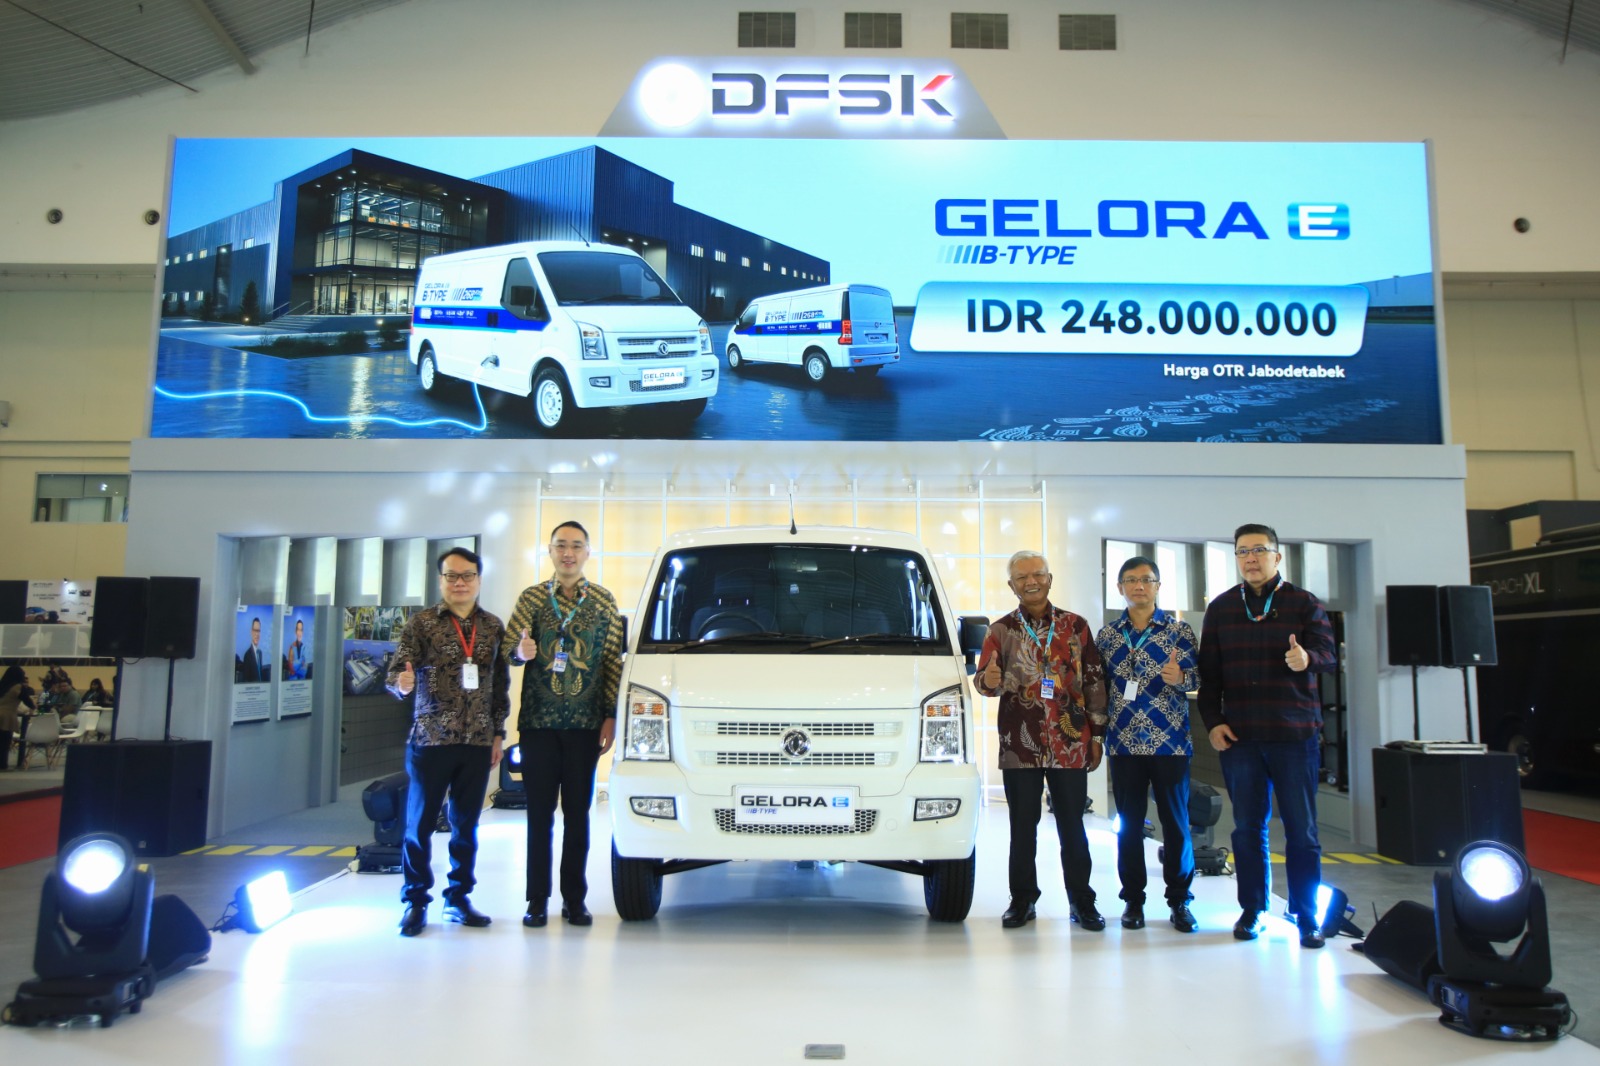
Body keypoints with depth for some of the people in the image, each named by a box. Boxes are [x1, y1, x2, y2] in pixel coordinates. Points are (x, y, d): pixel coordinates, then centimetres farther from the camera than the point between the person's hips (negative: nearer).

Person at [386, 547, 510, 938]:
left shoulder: (493, 626, 9)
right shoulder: (421, 623, -1)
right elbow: (396, 673, -5)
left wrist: (498, 734, 10)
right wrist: (402, 683, -29)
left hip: (477, 743, 3)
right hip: (430, 740, -3)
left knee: (467, 824, 10)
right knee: (419, 823, 4)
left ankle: (458, 898, 23)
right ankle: (416, 901, 17)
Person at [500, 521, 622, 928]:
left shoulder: (604, 601, 7)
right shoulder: (531, 597, 6)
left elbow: (614, 661, 6)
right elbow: (508, 650, 2)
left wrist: (610, 716, 0)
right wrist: (520, 651, -23)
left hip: (585, 725, 0)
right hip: (538, 722, 0)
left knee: (578, 814, 5)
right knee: (539, 812, 3)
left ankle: (575, 899, 13)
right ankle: (537, 900, 11)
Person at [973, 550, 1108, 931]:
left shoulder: (1075, 626, 7)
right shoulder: (1000, 630, 6)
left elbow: (1094, 681, 8)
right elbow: (983, 679, 1)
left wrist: (1096, 734, 5)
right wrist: (988, 680, -24)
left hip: (1070, 744, 0)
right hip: (1020, 745, 0)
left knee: (1072, 825, 7)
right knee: (1022, 827, 6)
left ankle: (1081, 901, 19)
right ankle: (1022, 900, 18)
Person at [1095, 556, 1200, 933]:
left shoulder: (1179, 630, 2)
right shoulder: (1106, 636, 9)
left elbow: (1196, 677, -3)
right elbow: (1100, 688, 12)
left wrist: (1179, 678, -23)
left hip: (1170, 741, -2)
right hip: (1124, 743, 2)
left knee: (1176, 821, 3)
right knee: (1129, 824, 7)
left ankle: (1179, 900, 15)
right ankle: (1133, 899, 17)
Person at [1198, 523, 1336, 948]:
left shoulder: (1304, 603, 4)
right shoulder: (1220, 608, 9)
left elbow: (1327, 652, -5)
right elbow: (1208, 671, 9)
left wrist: (1307, 658, -28)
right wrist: (1212, 721, 0)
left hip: (1294, 734, -2)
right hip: (1238, 735, 2)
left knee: (1301, 829, 3)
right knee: (1247, 826, 8)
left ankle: (1306, 916, 14)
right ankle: (1252, 909, 19)